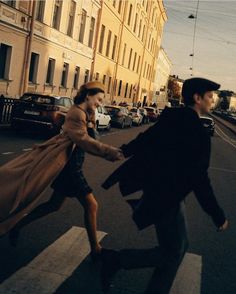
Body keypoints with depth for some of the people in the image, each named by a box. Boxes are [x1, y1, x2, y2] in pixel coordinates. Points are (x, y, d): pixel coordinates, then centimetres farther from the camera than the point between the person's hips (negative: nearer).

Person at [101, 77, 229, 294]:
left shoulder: (172, 119, 2)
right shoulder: (197, 133, -24)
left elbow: (143, 140, 12)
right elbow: (199, 179, -24)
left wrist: (121, 152, 29)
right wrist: (218, 216, -15)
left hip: (158, 190, 9)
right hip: (166, 198, -9)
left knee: (178, 246, 21)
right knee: (172, 252, 6)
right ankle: (115, 259, 8)